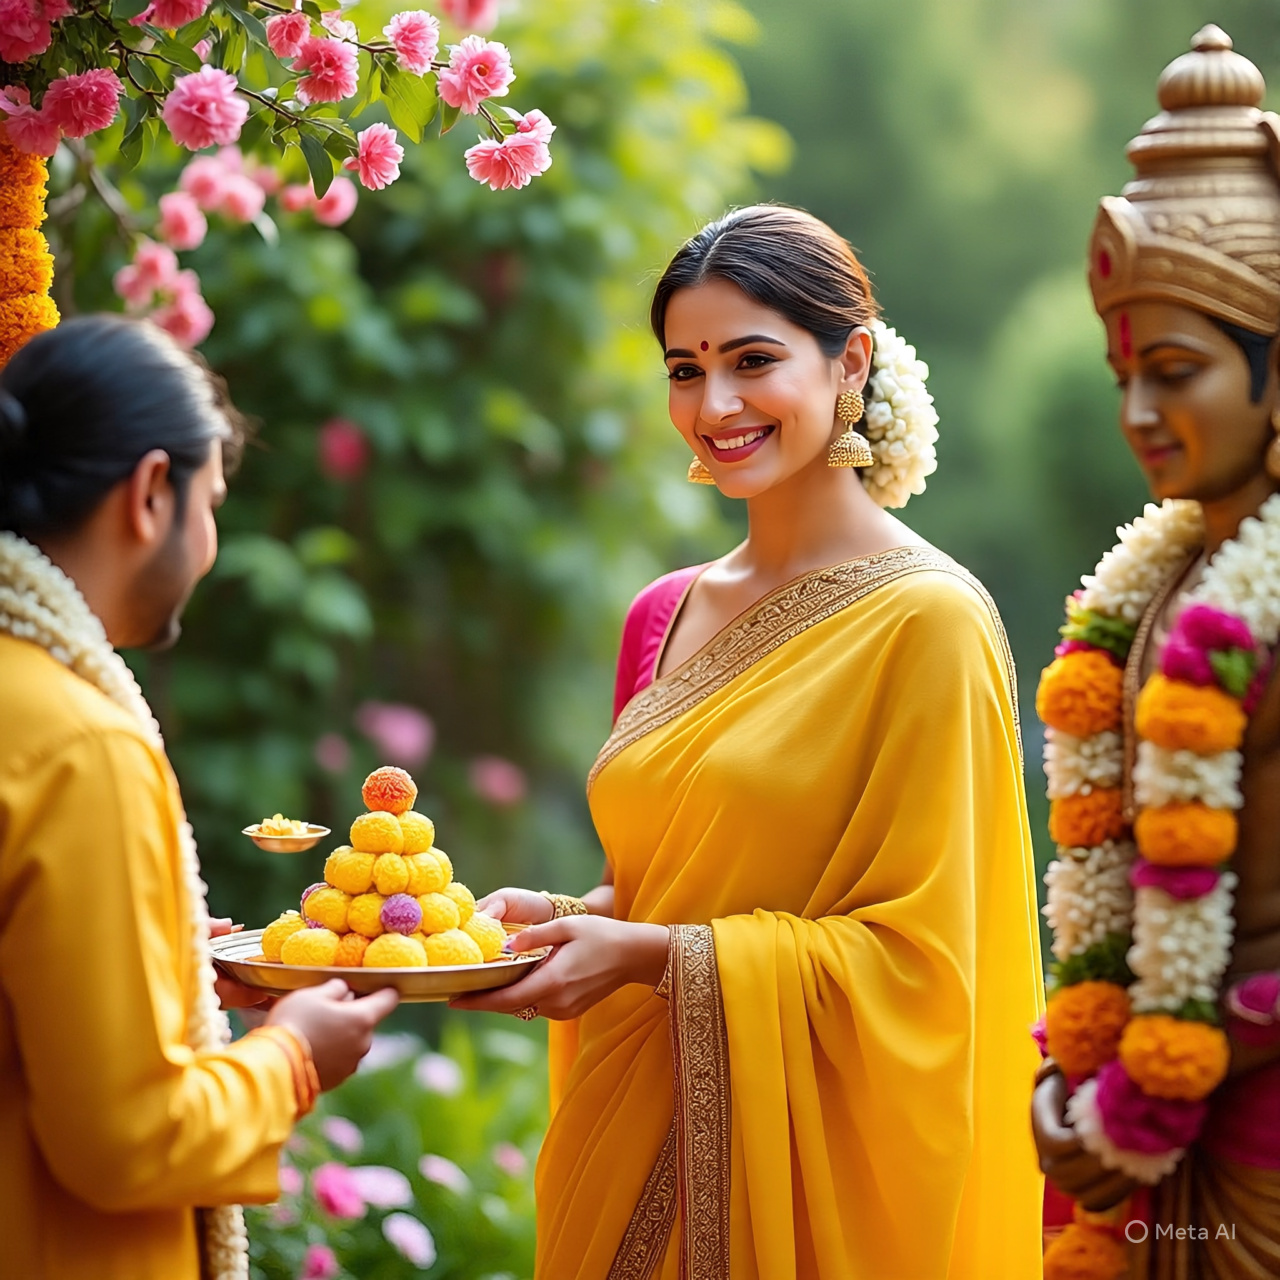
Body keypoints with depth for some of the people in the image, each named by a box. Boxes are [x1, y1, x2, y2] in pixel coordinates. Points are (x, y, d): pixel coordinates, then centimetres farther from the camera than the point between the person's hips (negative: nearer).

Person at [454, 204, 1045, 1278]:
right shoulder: (666, 616, 7)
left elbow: (911, 957, -13)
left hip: (808, 1165, -6)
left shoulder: (928, 618, -12)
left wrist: (656, 956, -19)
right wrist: (569, 917, -3)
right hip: (633, 1148, 6)